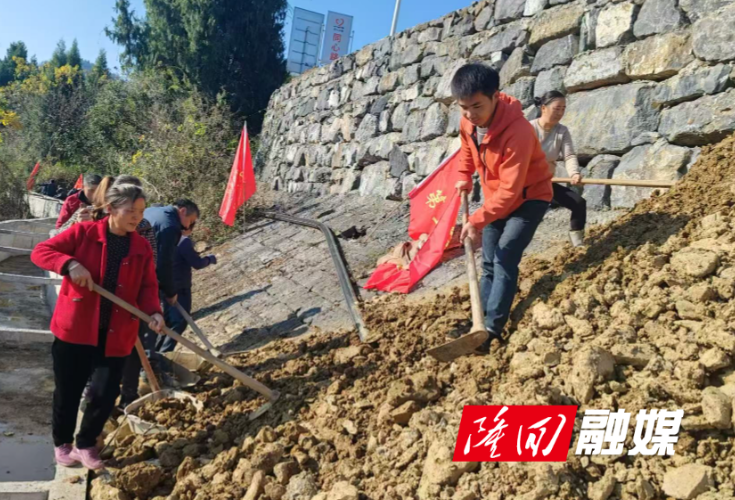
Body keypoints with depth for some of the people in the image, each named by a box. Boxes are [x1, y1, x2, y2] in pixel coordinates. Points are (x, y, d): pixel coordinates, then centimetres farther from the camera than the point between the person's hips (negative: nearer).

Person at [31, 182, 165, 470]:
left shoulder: (142, 248, 3)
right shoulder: (83, 233, -5)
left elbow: (148, 286, 2)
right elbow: (40, 251, -6)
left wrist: (154, 311, -18)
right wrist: (70, 264, -25)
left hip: (116, 334, 3)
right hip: (75, 328, -2)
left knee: (107, 393, 5)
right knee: (68, 391, 10)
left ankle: (85, 444, 29)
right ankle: (62, 444, 34)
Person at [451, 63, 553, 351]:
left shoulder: (517, 132, -35)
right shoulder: (468, 121, -13)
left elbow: (510, 190, -34)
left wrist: (477, 220, -37)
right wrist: (464, 176, 1)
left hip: (528, 197, -7)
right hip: (496, 197, 7)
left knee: (505, 261, -17)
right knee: (489, 263, 10)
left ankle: (493, 329, -13)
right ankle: (481, 320, 19)